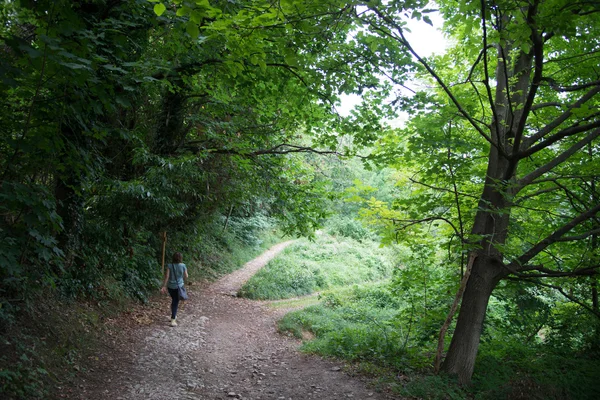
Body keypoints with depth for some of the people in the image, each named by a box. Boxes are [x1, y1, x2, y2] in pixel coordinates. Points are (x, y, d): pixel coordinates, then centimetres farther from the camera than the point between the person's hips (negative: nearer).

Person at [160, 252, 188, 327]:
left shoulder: (169, 266, -7)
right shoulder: (183, 266, -9)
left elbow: (166, 277, -9)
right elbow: (186, 277, -1)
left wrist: (164, 286, -4)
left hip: (170, 286, 2)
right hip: (179, 286, -2)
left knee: (174, 300, 23)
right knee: (176, 302, 3)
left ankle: (174, 316, 35)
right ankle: (173, 320, -4)